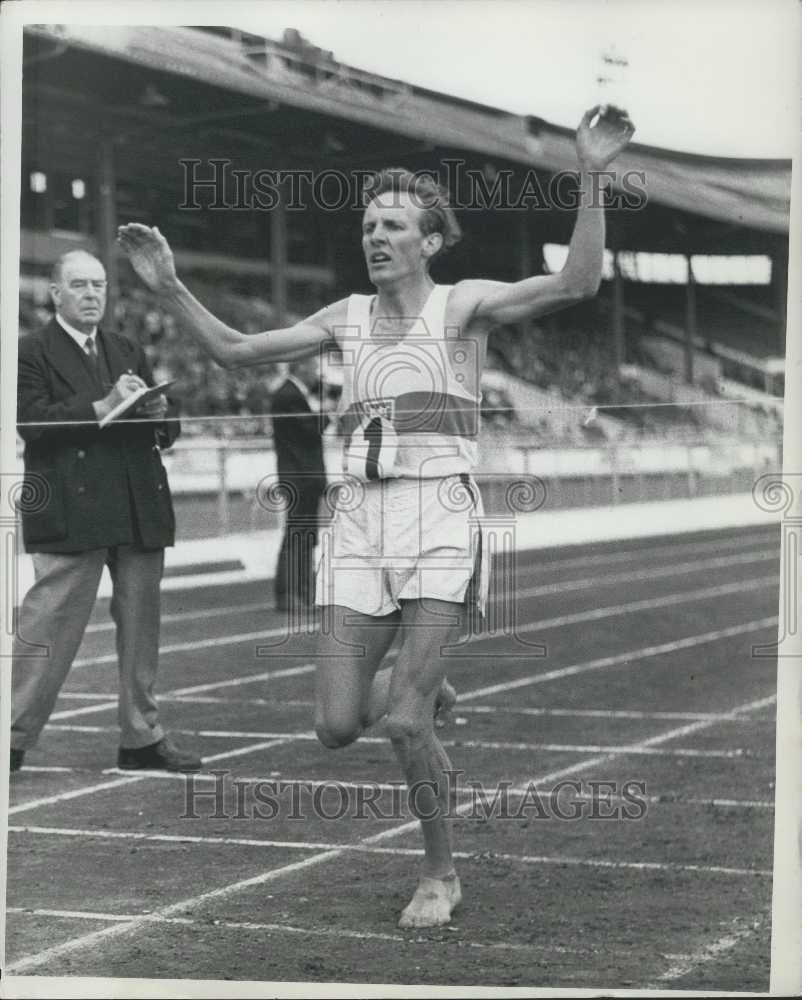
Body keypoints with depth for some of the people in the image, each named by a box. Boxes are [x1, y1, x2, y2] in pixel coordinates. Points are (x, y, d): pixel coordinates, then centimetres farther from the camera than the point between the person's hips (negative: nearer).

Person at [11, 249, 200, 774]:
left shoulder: (129, 352, 20)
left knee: (141, 625, 9)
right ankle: (14, 737, -1)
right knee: (49, 627, -7)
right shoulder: (33, 353, 1)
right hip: (71, 511, -6)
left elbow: (166, 434, 18)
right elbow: (34, 424, -13)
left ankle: (142, 737, 18)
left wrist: (159, 415, -6)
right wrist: (103, 407, -20)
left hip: (140, 509, 6)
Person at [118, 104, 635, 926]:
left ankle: (440, 873, 11)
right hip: (360, 523, 5)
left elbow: (576, 283, -16)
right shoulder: (348, 317, 14)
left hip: (438, 524, -5)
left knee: (404, 723, -13)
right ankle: (419, 690, 35)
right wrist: (169, 289, 8)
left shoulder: (464, 304, -1)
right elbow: (233, 350, 18)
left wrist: (589, 179, -27)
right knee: (337, 728, 0)